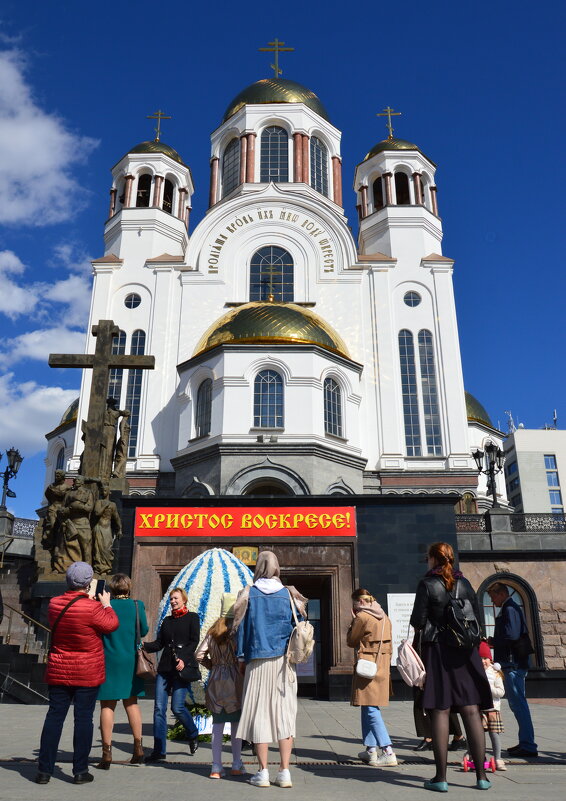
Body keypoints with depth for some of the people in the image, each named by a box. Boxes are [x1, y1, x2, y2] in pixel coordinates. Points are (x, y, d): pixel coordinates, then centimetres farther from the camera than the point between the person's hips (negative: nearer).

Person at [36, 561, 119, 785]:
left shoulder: (54, 603, -3)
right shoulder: (92, 607, -19)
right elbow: (111, 624, -5)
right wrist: (107, 605, 9)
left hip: (58, 672, 4)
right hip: (88, 673, -4)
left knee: (54, 716, 10)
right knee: (83, 718, 4)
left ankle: (44, 770, 13)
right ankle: (80, 771, 10)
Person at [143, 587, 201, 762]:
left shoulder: (192, 617, 5)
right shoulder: (167, 620, 19)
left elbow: (194, 641, -4)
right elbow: (159, 644, 14)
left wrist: (184, 659, -17)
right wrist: (143, 645, -4)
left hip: (183, 667, -5)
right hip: (165, 667, 5)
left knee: (177, 707, -9)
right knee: (159, 708, -2)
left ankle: (193, 735, 20)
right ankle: (159, 751, 6)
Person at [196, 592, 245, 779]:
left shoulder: (213, 631, 5)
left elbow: (199, 655, 4)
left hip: (216, 680, 4)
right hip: (235, 679, -3)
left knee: (217, 723, 8)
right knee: (236, 722, 8)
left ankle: (216, 767, 10)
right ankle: (236, 765, 15)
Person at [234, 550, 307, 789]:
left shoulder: (248, 594, 0)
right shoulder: (288, 594, 3)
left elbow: (241, 625, 1)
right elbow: (296, 626, 5)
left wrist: (241, 657, 6)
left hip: (257, 661, -1)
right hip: (283, 660, 1)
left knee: (259, 712, 4)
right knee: (284, 712, 4)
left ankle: (263, 772, 6)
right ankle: (284, 772, 3)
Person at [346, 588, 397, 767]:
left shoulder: (361, 617, -11)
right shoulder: (384, 617, 13)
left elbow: (351, 641, -2)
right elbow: (389, 646, 16)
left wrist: (353, 621, 5)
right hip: (382, 667, 8)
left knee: (370, 709, -8)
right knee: (369, 707, 17)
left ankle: (388, 753, -13)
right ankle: (371, 749, 19)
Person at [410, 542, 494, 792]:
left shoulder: (427, 584, -8)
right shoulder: (464, 584, 5)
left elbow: (417, 621, -9)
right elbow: (477, 618, 8)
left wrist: (425, 622, 12)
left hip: (437, 650, -4)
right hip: (464, 652, 4)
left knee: (439, 711, 0)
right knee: (471, 711, 6)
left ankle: (441, 777, 4)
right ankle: (481, 776, 9)